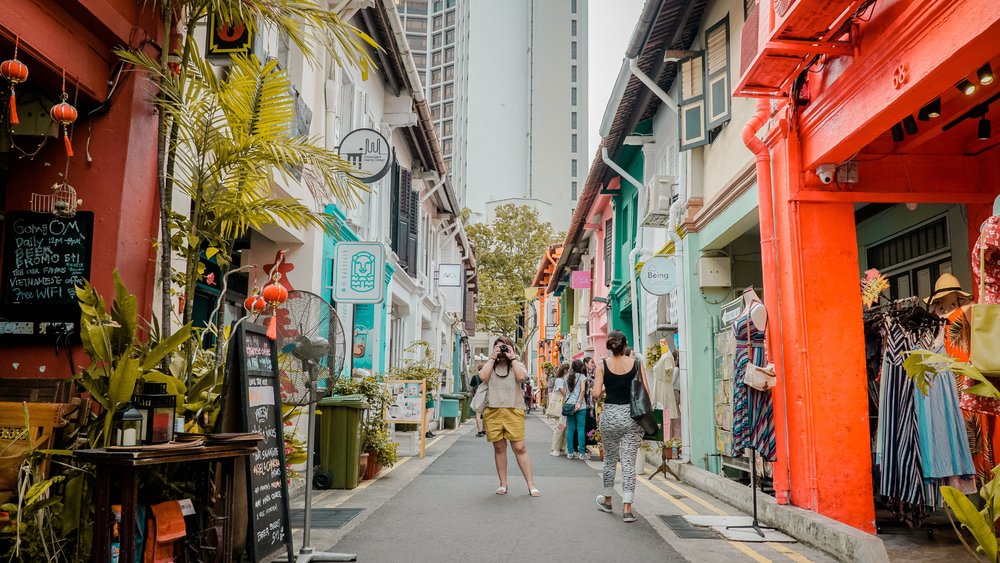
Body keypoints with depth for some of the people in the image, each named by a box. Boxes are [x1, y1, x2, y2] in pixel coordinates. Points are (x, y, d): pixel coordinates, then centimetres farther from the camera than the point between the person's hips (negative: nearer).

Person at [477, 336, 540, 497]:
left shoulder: (517, 364, 11)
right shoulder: (490, 365, 15)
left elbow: (521, 376, -11)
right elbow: (483, 377, -7)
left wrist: (512, 357, -3)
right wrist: (493, 358, 0)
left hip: (513, 411, -2)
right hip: (493, 411, 2)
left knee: (520, 448, -6)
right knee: (499, 448, 7)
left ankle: (531, 485, -2)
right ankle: (503, 484, 17)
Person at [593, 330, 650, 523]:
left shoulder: (603, 365, -2)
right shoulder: (636, 364, -1)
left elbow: (596, 394, -8)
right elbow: (646, 394, -3)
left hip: (610, 415, 1)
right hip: (632, 416, 0)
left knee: (610, 459, 18)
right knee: (629, 462, 2)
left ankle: (607, 500, 33)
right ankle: (627, 508, -2)